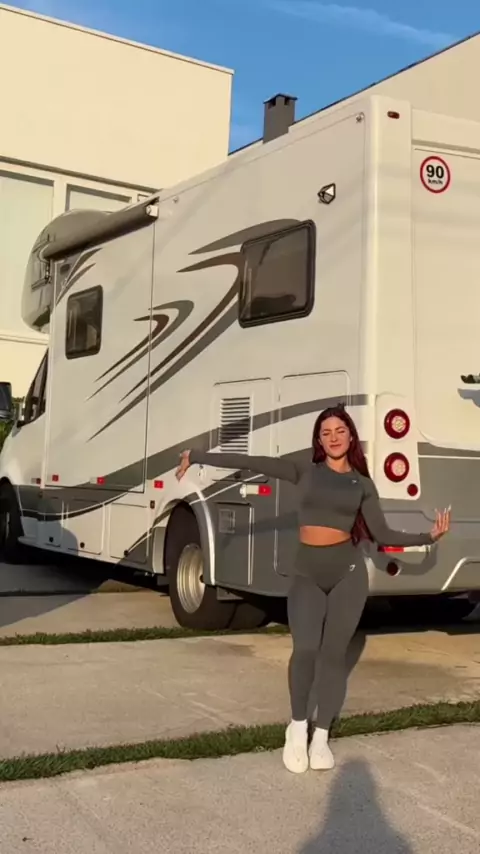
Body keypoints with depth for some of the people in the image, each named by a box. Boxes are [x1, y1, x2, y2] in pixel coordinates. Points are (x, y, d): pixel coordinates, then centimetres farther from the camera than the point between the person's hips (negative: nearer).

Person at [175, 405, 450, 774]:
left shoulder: (362, 483, 7)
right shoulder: (304, 472, 6)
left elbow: (382, 533, 5)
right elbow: (250, 463, 1)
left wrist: (428, 537, -6)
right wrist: (198, 456, 0)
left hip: (348, 573, 1)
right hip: (307, 576, 0)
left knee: (334, 654, 3)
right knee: (305, 650, -15)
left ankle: (321, 736, 19)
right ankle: (298, 727, 8)